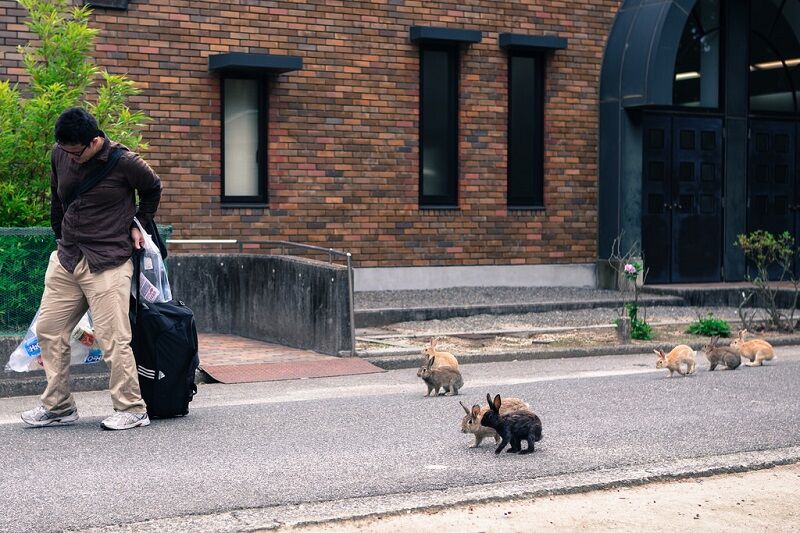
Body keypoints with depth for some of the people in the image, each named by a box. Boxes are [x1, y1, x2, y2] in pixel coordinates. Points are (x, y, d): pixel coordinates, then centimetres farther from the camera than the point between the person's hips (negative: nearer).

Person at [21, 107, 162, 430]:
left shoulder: (124, 163, -11)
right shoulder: (59, 155, 4)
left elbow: (153, 189, 9)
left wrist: (137, 225, 7)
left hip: (108, 264, -6)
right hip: (66, 260, 6)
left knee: (113, 340, -8)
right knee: (49, 330, 7)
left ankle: (132, 410, 3)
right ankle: (58, 407, 18)